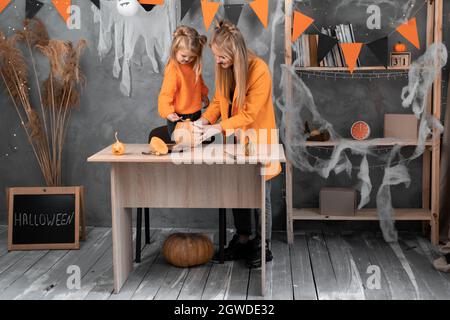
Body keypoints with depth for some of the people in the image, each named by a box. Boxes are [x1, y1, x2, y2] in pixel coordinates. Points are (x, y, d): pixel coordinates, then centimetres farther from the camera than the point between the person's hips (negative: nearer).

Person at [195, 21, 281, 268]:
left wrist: (218, 127, -25)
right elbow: (219, 101, 6)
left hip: (257, 140, -6)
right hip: (235, 141, 6)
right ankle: (243, 239, 31)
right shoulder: (224, 69, -2)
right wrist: (204, 120, -11)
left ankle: (263, 246, 21)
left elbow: (249, 114, -22)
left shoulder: (259, 70, -23)